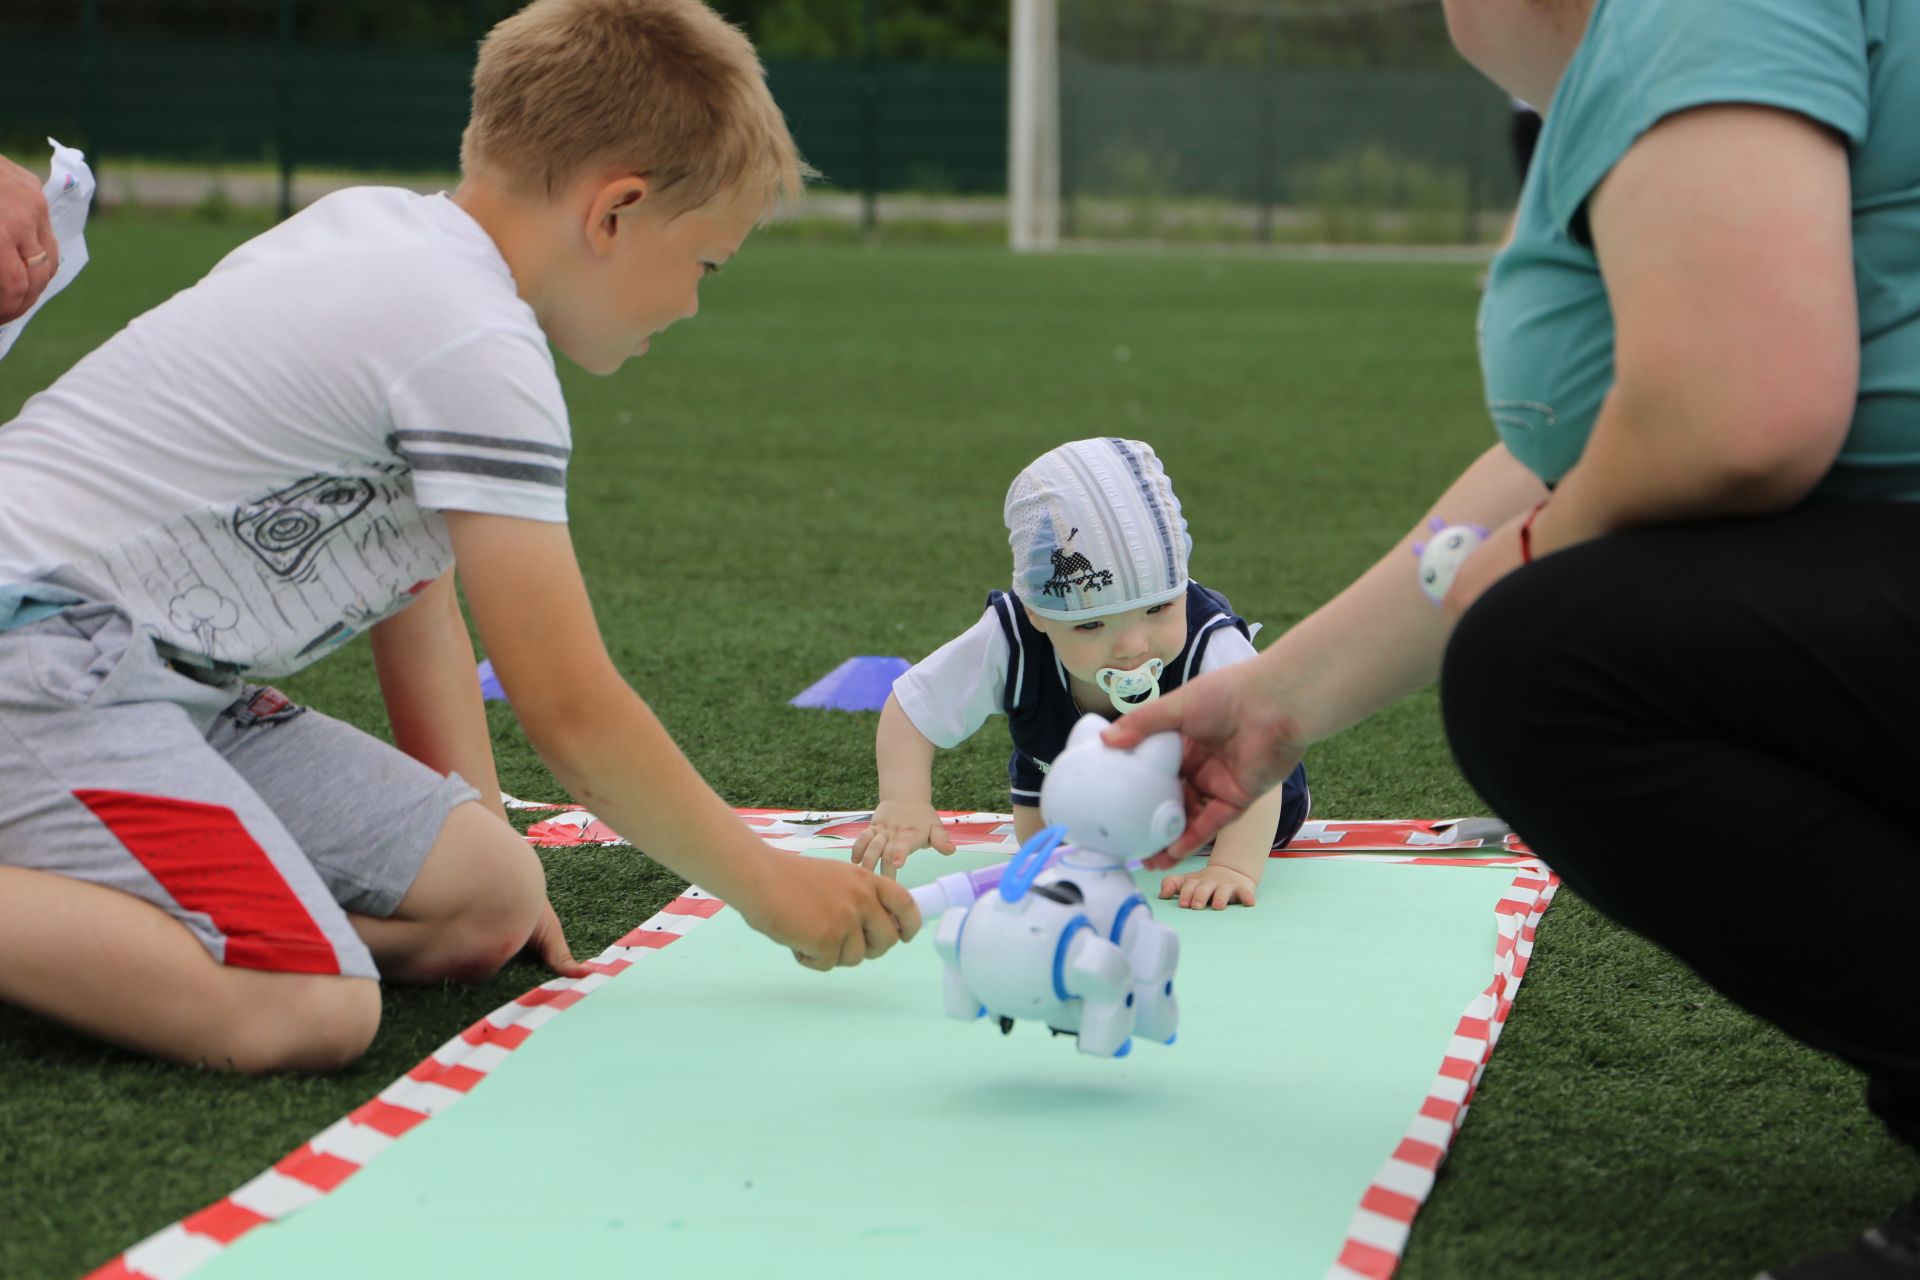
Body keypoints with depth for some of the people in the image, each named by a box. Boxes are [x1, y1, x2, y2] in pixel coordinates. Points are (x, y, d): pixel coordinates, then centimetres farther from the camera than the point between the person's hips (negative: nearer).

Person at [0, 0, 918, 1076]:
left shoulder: (376, 225, 13)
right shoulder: (480, 351, -16)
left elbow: (416, 584, 19)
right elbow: (573, 712, -12)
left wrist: (484, 837, 18)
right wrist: (764, 884, 0)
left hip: (167, 668, 11)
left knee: (491, 898, -1)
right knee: (313, 1010, -29)